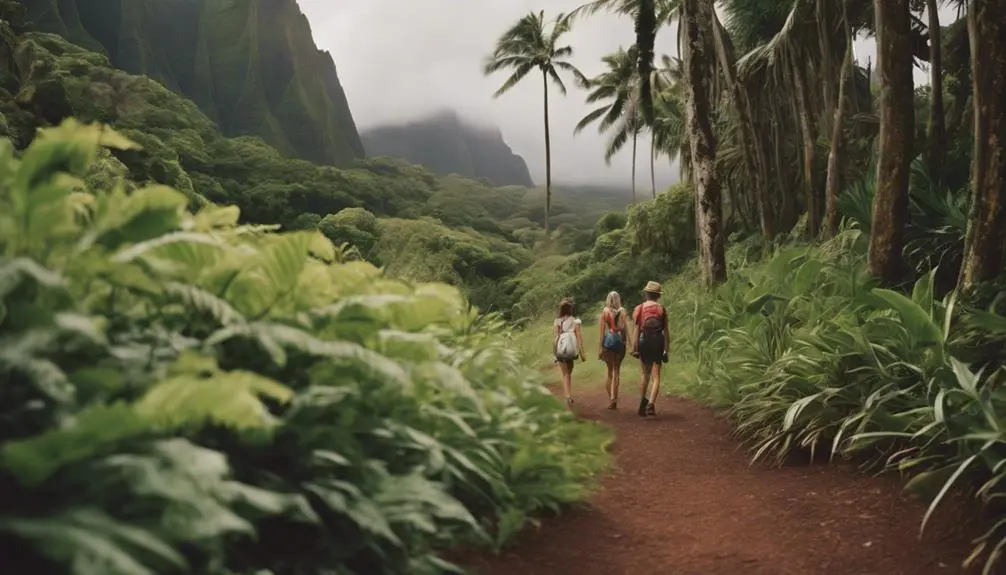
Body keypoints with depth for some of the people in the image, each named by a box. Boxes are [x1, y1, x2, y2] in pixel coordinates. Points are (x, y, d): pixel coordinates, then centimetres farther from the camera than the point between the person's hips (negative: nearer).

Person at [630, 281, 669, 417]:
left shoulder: (638, 309, 1)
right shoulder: (661, 309, 3)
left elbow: (636, 330, -5)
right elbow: (665, 331, 3)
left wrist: (634, 348, -5)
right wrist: (666, 350, 6)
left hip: (644, 341, 1)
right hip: (658, 342, -1)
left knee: (645, 375, 18)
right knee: (656, 376, -2)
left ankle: (643, 403, 22)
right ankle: (651, 404, -20)